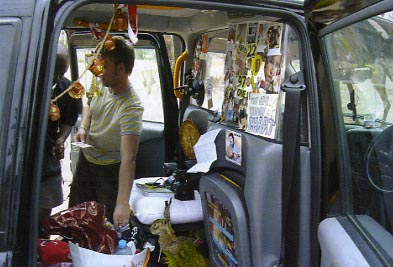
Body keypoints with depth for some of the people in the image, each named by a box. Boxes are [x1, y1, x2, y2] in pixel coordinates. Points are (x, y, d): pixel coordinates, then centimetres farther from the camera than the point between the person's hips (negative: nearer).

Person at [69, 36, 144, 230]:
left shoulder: (131, 107, -34)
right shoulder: (101, 85, -11)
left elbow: (128, 158, -42)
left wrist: (123, 203, -48)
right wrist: (83, 127, -6)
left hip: (110, 169, -7)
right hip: (86, 159, 7)